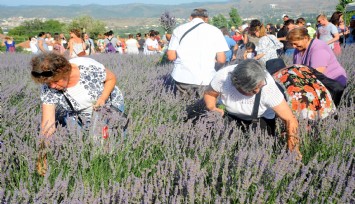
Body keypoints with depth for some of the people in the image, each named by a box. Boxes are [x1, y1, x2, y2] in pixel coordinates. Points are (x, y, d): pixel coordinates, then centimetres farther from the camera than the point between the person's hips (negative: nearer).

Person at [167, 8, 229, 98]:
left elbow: (171, 56, 4)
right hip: (206, 79, -1)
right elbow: (221, 60, 0)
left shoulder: (178, 29, 6)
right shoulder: (215, 31, 3)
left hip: (182, 77, 2)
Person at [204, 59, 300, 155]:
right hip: (231, 116, 2)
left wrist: (293, 152, -30)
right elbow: (209, 94, -8)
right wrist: (212, 109, -28)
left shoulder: (268, 87, -35)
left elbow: (290, 119, -29)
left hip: (261, 118, -1)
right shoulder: (223, 77, -31)